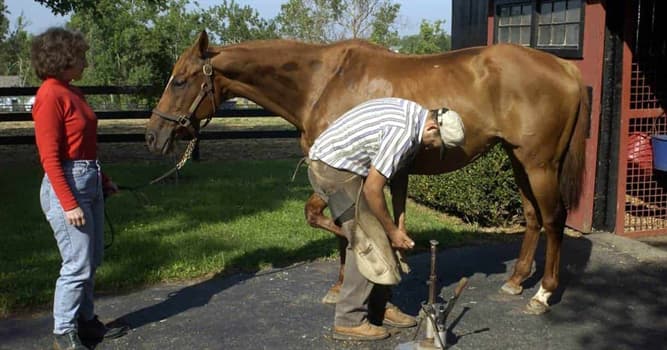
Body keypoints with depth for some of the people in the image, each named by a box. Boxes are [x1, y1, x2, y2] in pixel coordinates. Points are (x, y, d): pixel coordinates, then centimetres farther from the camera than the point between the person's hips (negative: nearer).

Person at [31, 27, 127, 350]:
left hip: (90, 182, 9)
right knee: (78, 265, -3)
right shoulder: (50, 97, -16)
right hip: (66, 185, -9)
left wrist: (103, 180, 19)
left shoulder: (71, 92, 10)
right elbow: (50, 158, -19)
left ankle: (86, 321, 29)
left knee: (92, 260, 16)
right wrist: (69, 204, -21)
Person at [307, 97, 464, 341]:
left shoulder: (414, 119, 4)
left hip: (347, 167, 10)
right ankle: (349, 321, 0)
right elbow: (372, 189, -24)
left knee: (380, 239, 12)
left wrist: (400, 223, 7)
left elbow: (399, 174, 11)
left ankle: (381, 307, 22)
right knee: (369, 243, -8)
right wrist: (393, 230, -10)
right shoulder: (403, 132, -27)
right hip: (332, 168, -10)